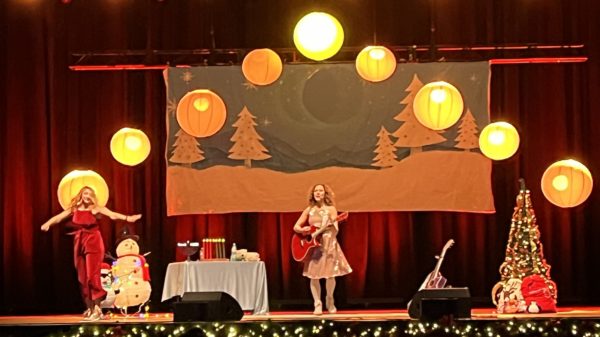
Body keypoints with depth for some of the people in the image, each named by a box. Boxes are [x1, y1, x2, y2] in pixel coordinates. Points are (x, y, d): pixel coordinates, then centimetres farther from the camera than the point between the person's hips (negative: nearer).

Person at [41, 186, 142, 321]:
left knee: (92, 276, -11)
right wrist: (47, 224, -19)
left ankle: (97, 309, -8)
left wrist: (127, 218, -34)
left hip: (93, 243, -4)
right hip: (79, 244, 4)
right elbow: (59, 217, -1)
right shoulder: (74, 209, 7)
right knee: (82, 278, 5)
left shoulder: (96, 209, -4)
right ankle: (89, 308, 13)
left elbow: (112, 214, -18)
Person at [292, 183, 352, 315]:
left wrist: (332, 224, -29)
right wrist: (302, 230, -13)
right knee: (313, 275, -5)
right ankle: (318, 305, 3)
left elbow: (335, 230, -7)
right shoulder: (309, 210, 7)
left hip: (328, 245, -2)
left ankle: (329, 301, 19)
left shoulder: (331, 209, 0)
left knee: (330, 274, -3)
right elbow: (296, 226, 8)